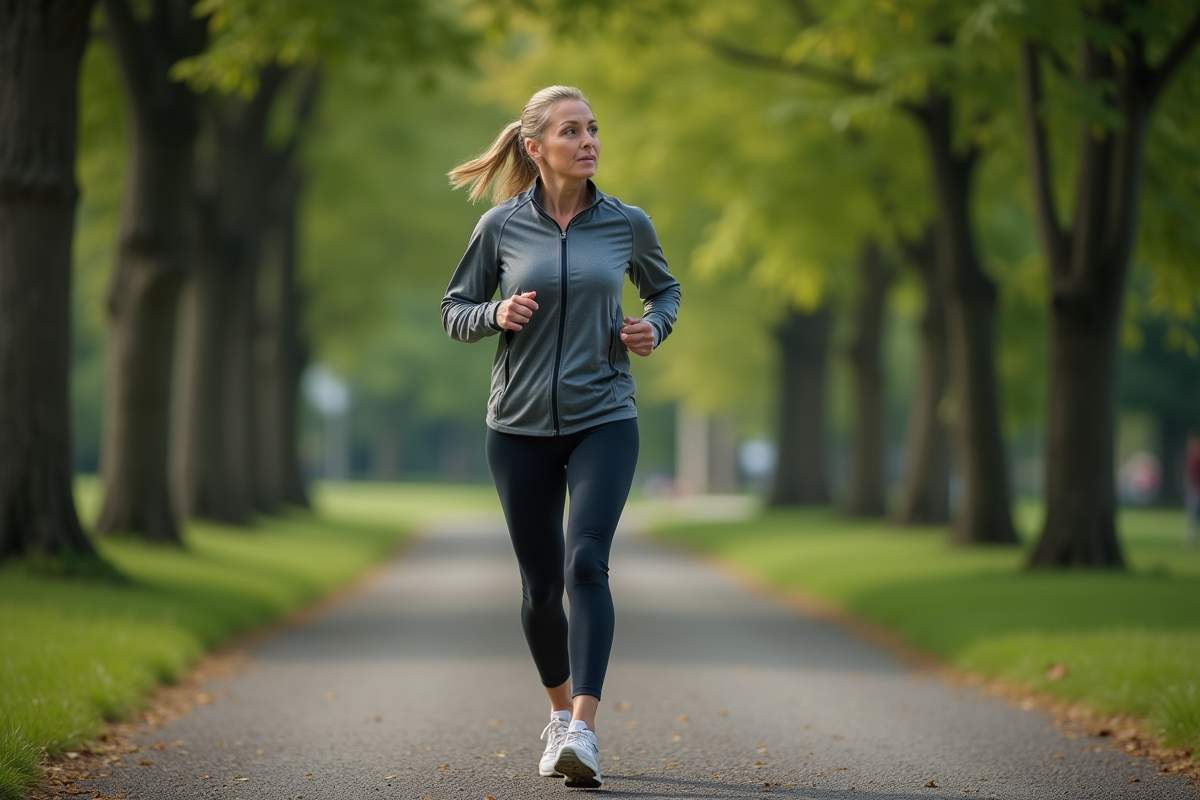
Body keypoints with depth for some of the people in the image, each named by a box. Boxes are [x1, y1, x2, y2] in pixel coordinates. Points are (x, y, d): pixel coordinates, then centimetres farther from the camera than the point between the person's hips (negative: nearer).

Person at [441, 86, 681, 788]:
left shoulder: (627, 224, 1)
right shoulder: (501, 227, -1)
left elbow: (664, 288, 20)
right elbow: (456, 311, 8)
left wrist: (654, 328, -1)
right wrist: (496, 315, -13)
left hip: (604, 420, -1)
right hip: (521, 427, 1)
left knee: (586, 563, -20)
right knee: (541, 585, 7)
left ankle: (584, 733, -26)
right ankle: (560, 710, 31)